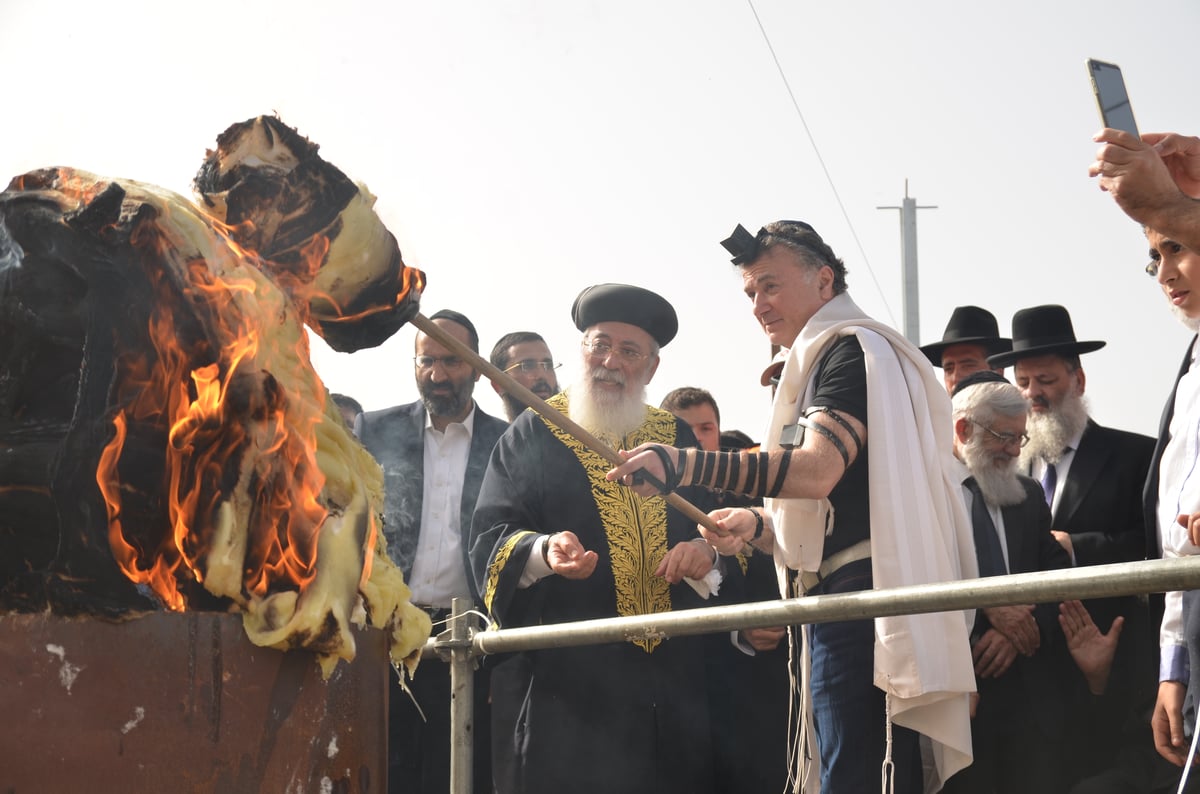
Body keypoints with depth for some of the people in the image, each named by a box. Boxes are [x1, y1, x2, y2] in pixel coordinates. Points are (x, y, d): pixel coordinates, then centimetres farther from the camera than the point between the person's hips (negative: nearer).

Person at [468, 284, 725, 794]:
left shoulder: (677, 438, 16)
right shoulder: (533, 435, 6)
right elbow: (490, 538, -1)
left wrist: (707, 552, -9)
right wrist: (544, 552, -22)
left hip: (672, 673, 3)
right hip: (566, 675, -3)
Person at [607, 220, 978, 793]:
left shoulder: (851, 347, -5)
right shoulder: (814, 365, 26)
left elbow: (817, 470, -22)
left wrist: (684, 466, -30)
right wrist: (754, 525, 6)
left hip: (859, 596, -10)